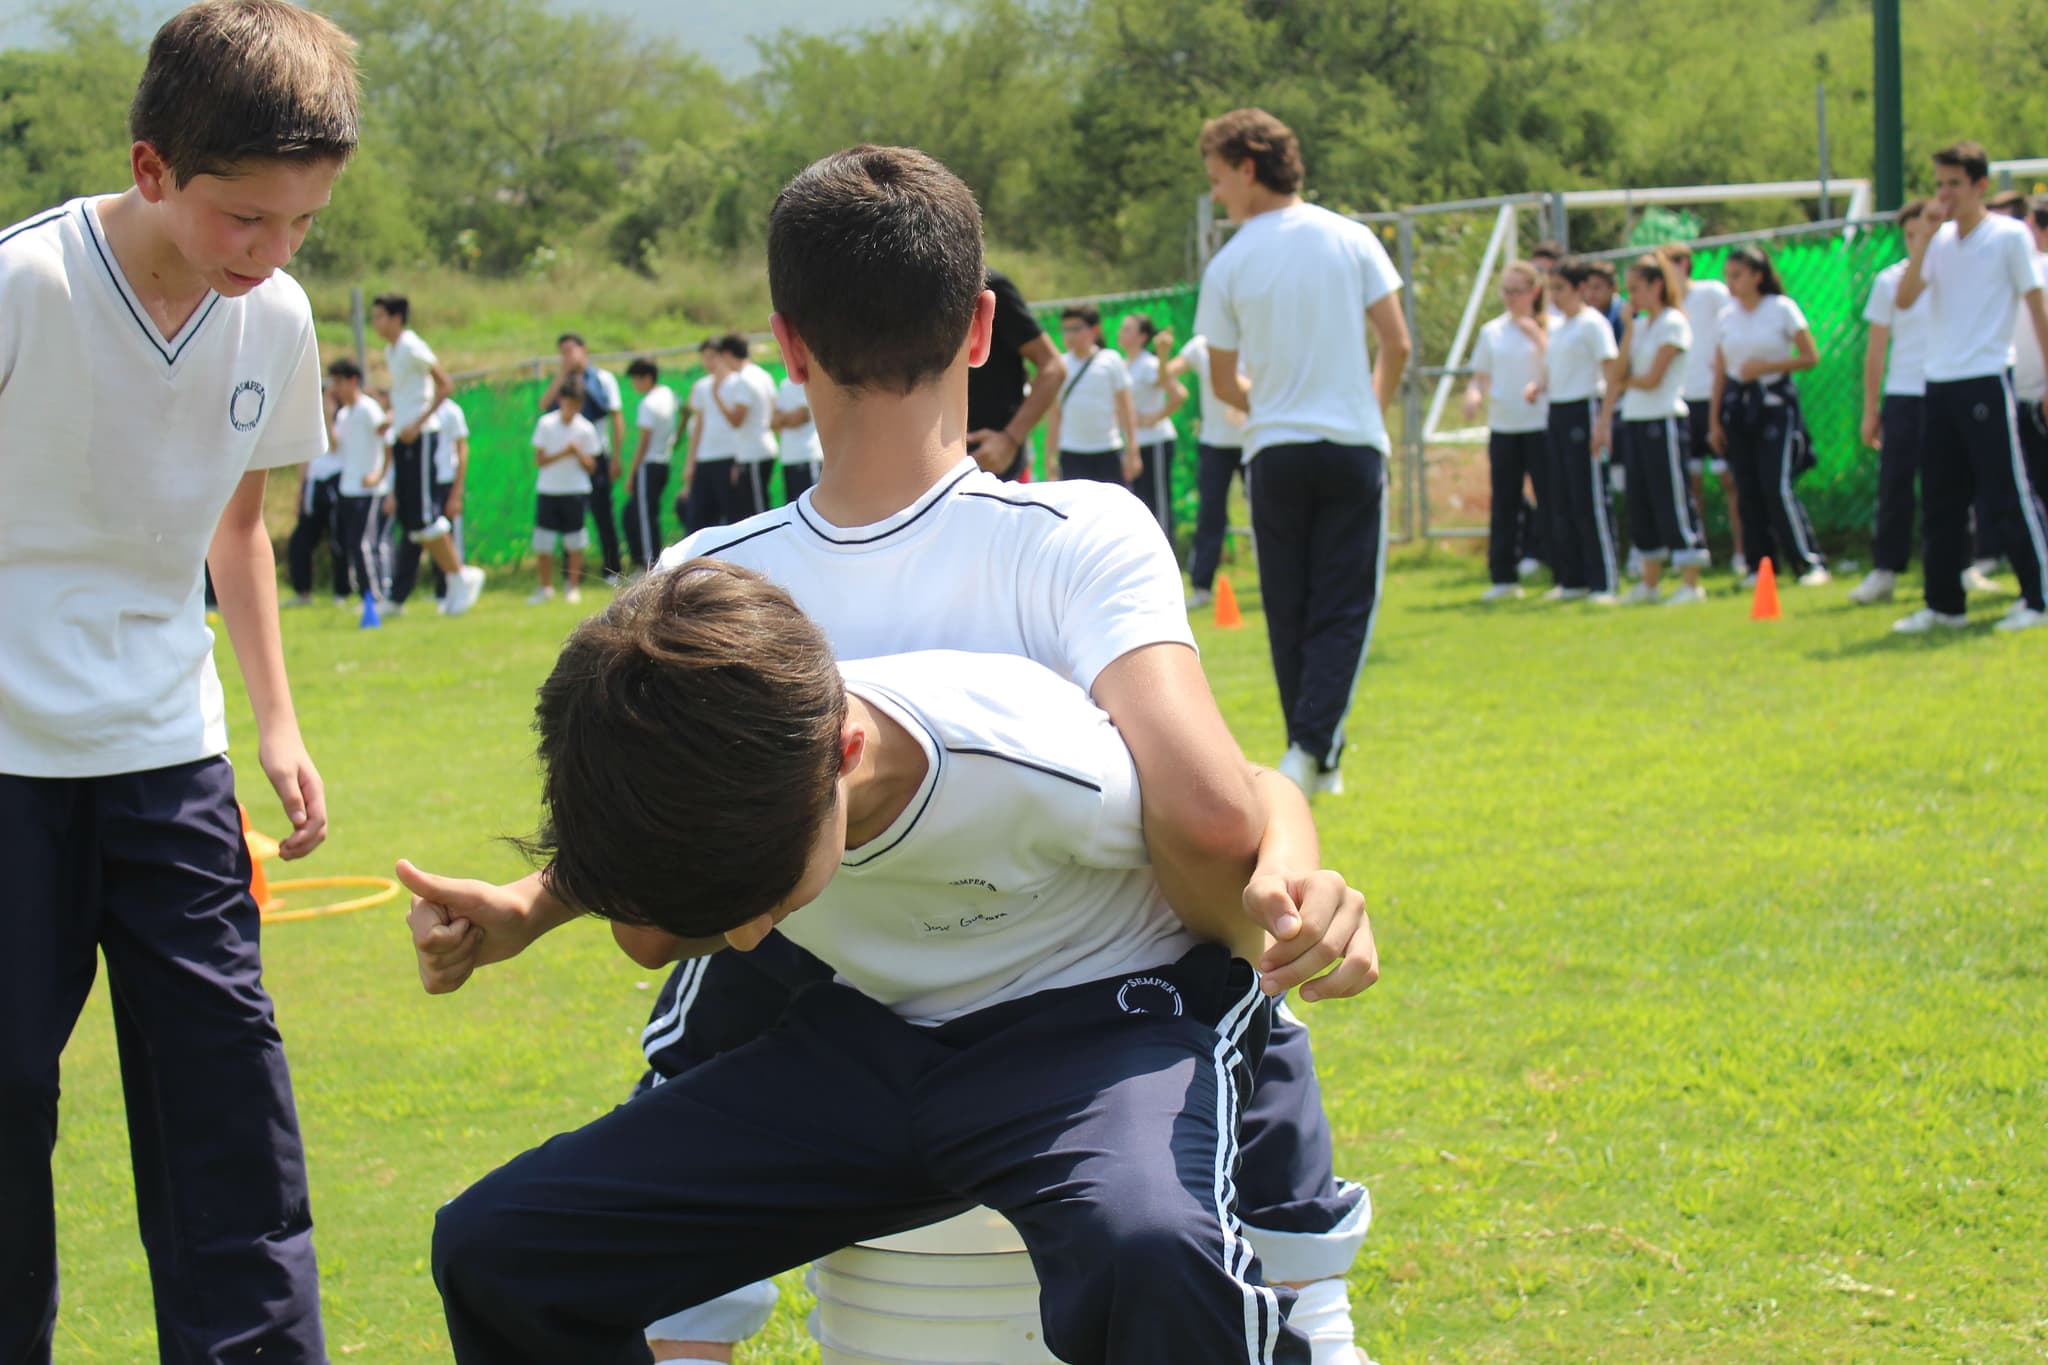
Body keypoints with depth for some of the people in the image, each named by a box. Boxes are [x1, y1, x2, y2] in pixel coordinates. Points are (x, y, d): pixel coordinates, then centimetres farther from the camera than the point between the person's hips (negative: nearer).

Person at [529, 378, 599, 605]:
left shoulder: (586, 429, -3)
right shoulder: (546, 424, -4)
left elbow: (591, 467, 0)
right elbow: (539, 460, -6)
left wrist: (578, 452, -18)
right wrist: (563, 453, -19)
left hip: (575, 491, 0)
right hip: (548, 490, 0)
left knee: (575, 544, 2)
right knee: (541, 544, 0)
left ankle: (573, 587, 15)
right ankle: (545, 588, 14)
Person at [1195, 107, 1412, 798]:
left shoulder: (1229, 266, -3)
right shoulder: (1351, 239, -1)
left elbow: (1222, 382, 4)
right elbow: (1396, 343, -3)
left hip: (1274, 453, 0)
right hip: (1352, 444, 0)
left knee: (1289, 611, 12)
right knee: (1345, 608, 1)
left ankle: (1312, 754, 16)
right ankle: (1314, 750, -15)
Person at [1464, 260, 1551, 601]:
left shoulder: (1549, 328, 0)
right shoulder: (1492, 332, 11)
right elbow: (1480, 377, 13)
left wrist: (1537, 336, -19)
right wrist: (1473, 395, -8)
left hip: (1540, 423, -4)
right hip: (1502, 425, 4)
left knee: (1551, 500, -4)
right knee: (1504, 502, 6)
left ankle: (1568, 575, 0)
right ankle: (1503, 577, 13)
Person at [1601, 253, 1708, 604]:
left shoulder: (1673, 324, -9)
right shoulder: (1639, 325, 14)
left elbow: (1652, 378, -11)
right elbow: (1619, 372, 5)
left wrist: (1625, 382, 2)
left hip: (1663, 420, -8)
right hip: (1633, 420, 8)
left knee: (1673, 501, -7)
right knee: (1640, 503, 10)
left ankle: (1691, 584, -5)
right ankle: (1650, 582, 18)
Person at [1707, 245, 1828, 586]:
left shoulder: (1782, 309, -5)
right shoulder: (1726, 317, 8)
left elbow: (1811, 356, -5)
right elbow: (1720, 371, 12)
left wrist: (1766, 366, -15)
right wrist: (1713, 420, 9)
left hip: (1775, 402, -5)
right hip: (1738, 405, 5)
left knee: (1777, 487, -14)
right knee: (1748, 491, 2)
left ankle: (1810, 563, -9)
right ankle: (1761, 566, 11)